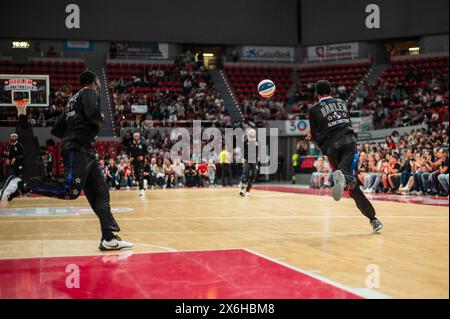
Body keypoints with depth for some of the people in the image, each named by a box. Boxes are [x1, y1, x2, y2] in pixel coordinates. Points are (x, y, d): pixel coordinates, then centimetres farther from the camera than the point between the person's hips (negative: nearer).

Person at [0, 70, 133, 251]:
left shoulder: (73, 100, 27)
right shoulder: (90, 92, 3)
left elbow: (56, 130, 25)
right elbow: (92, 114, -19)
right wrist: (101, 119, 2)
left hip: (85, 150, 10)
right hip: (78, 148, -10)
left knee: (100, 192, 4)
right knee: (70, 191, -23)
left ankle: (109, 238, 0)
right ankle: (20, 186, -20)